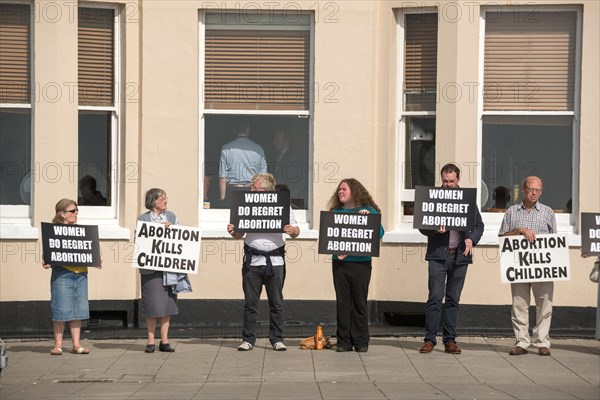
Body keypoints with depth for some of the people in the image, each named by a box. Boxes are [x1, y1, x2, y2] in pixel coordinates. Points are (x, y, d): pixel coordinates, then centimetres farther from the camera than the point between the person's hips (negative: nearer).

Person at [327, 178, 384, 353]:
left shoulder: (367, 210, 4)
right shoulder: (335, 212, 12)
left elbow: (379, 233, -4)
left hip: (360, 262, -3)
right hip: (339, 262, 3)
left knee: (360, 302, 0)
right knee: (342, 301, 4)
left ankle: (361, 341, 6)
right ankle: (343, 341, 8)